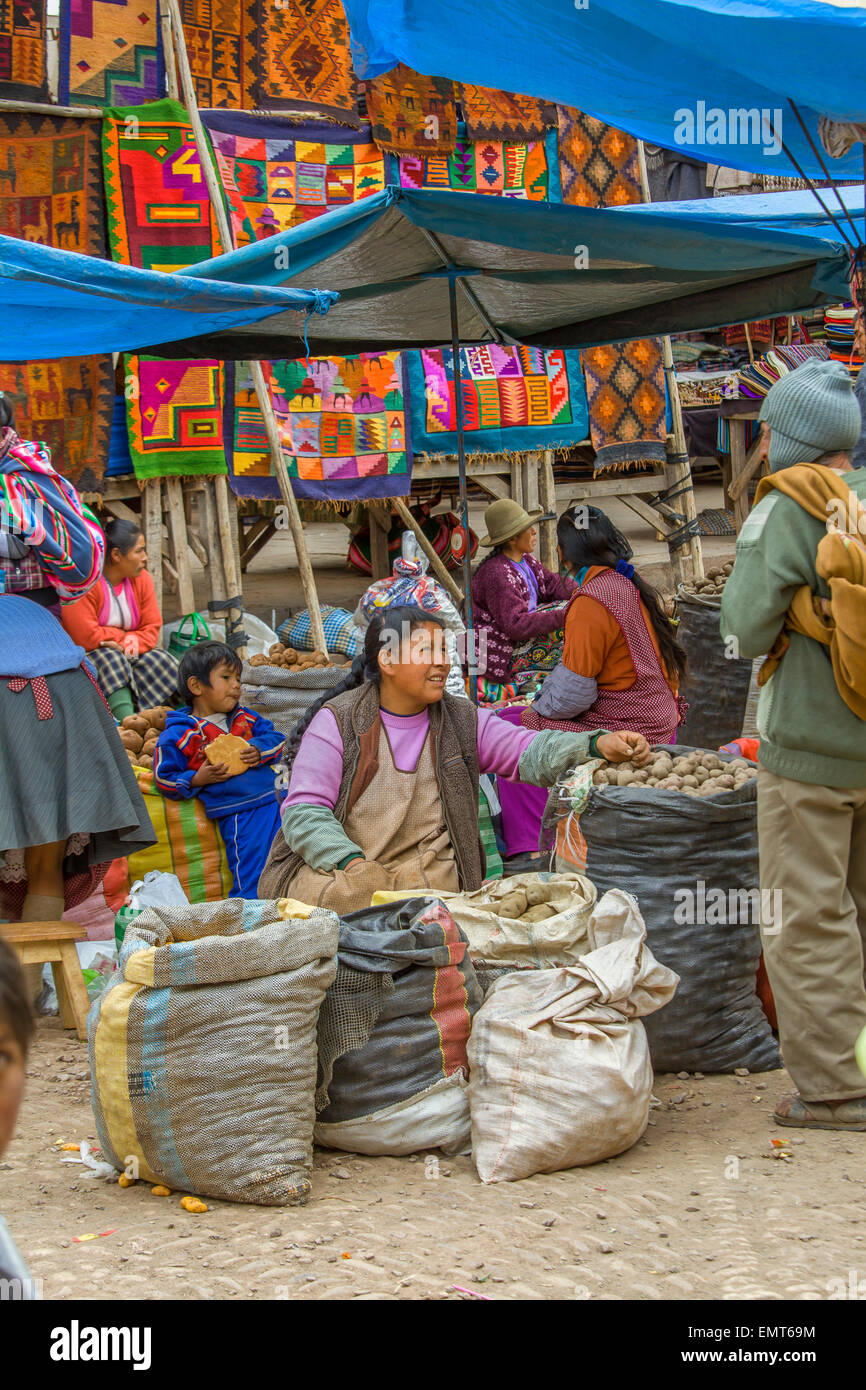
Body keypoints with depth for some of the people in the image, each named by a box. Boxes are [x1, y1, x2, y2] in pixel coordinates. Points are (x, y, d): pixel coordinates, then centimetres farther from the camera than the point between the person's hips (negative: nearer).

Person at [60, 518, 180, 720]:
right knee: (111, 659, -37)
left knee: (162, 662, -19)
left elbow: (152, 628, 0)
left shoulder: (141, 578, 3)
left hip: (128, 653, 6)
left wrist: (133, 643, -21)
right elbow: (86, 638, -25)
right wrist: (124, 636, -12)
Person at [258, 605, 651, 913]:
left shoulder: (462, 720, 11)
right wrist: (353, 862, -27)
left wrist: (597, 745, -23)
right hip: (334, 865, -3)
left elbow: (528, 752, -2)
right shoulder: (337, 721, -2)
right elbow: (304, 810, -9)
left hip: (429, 874, 3)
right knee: (340, 896, -35)